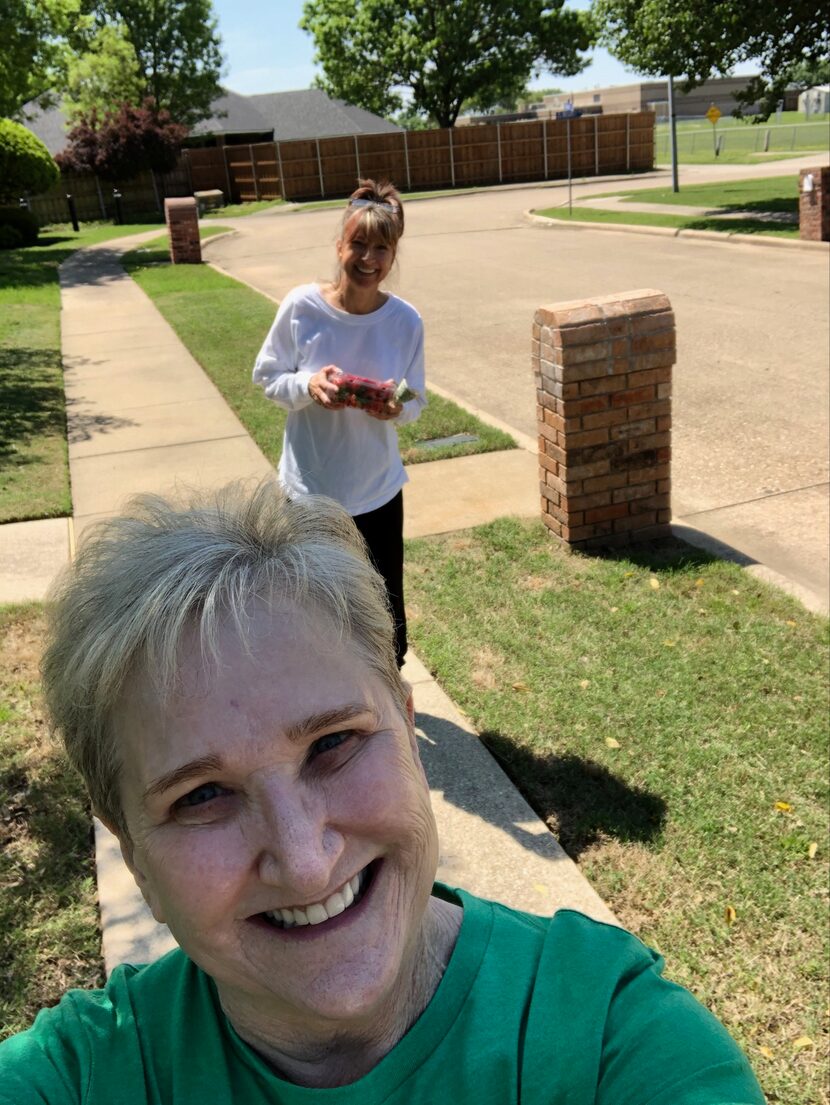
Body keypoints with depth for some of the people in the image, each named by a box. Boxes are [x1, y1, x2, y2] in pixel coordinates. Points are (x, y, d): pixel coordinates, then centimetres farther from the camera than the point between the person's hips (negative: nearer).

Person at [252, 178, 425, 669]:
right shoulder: (301, 307, -14)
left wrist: (397, 407, -23)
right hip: (310, 488, -1)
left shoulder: (406, 321, -10)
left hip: (378, 490, 1)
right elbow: (267, 376, -3)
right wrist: (307, 384, -23)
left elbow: (416, 401, 0)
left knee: (386, 609, 14)